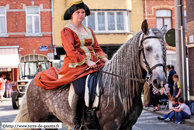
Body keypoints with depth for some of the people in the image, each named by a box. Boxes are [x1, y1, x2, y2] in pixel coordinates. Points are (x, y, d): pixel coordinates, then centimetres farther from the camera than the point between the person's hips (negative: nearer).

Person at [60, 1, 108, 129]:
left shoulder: (89, 31, 24)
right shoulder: (66, 30, 3)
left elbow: (97, 48, 21)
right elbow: (71, 51, -9)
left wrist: (105, 59, 1)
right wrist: (87, 61, -17)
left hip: (94, 64, 7)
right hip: (76, 66, -6)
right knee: (80, 92, -29)